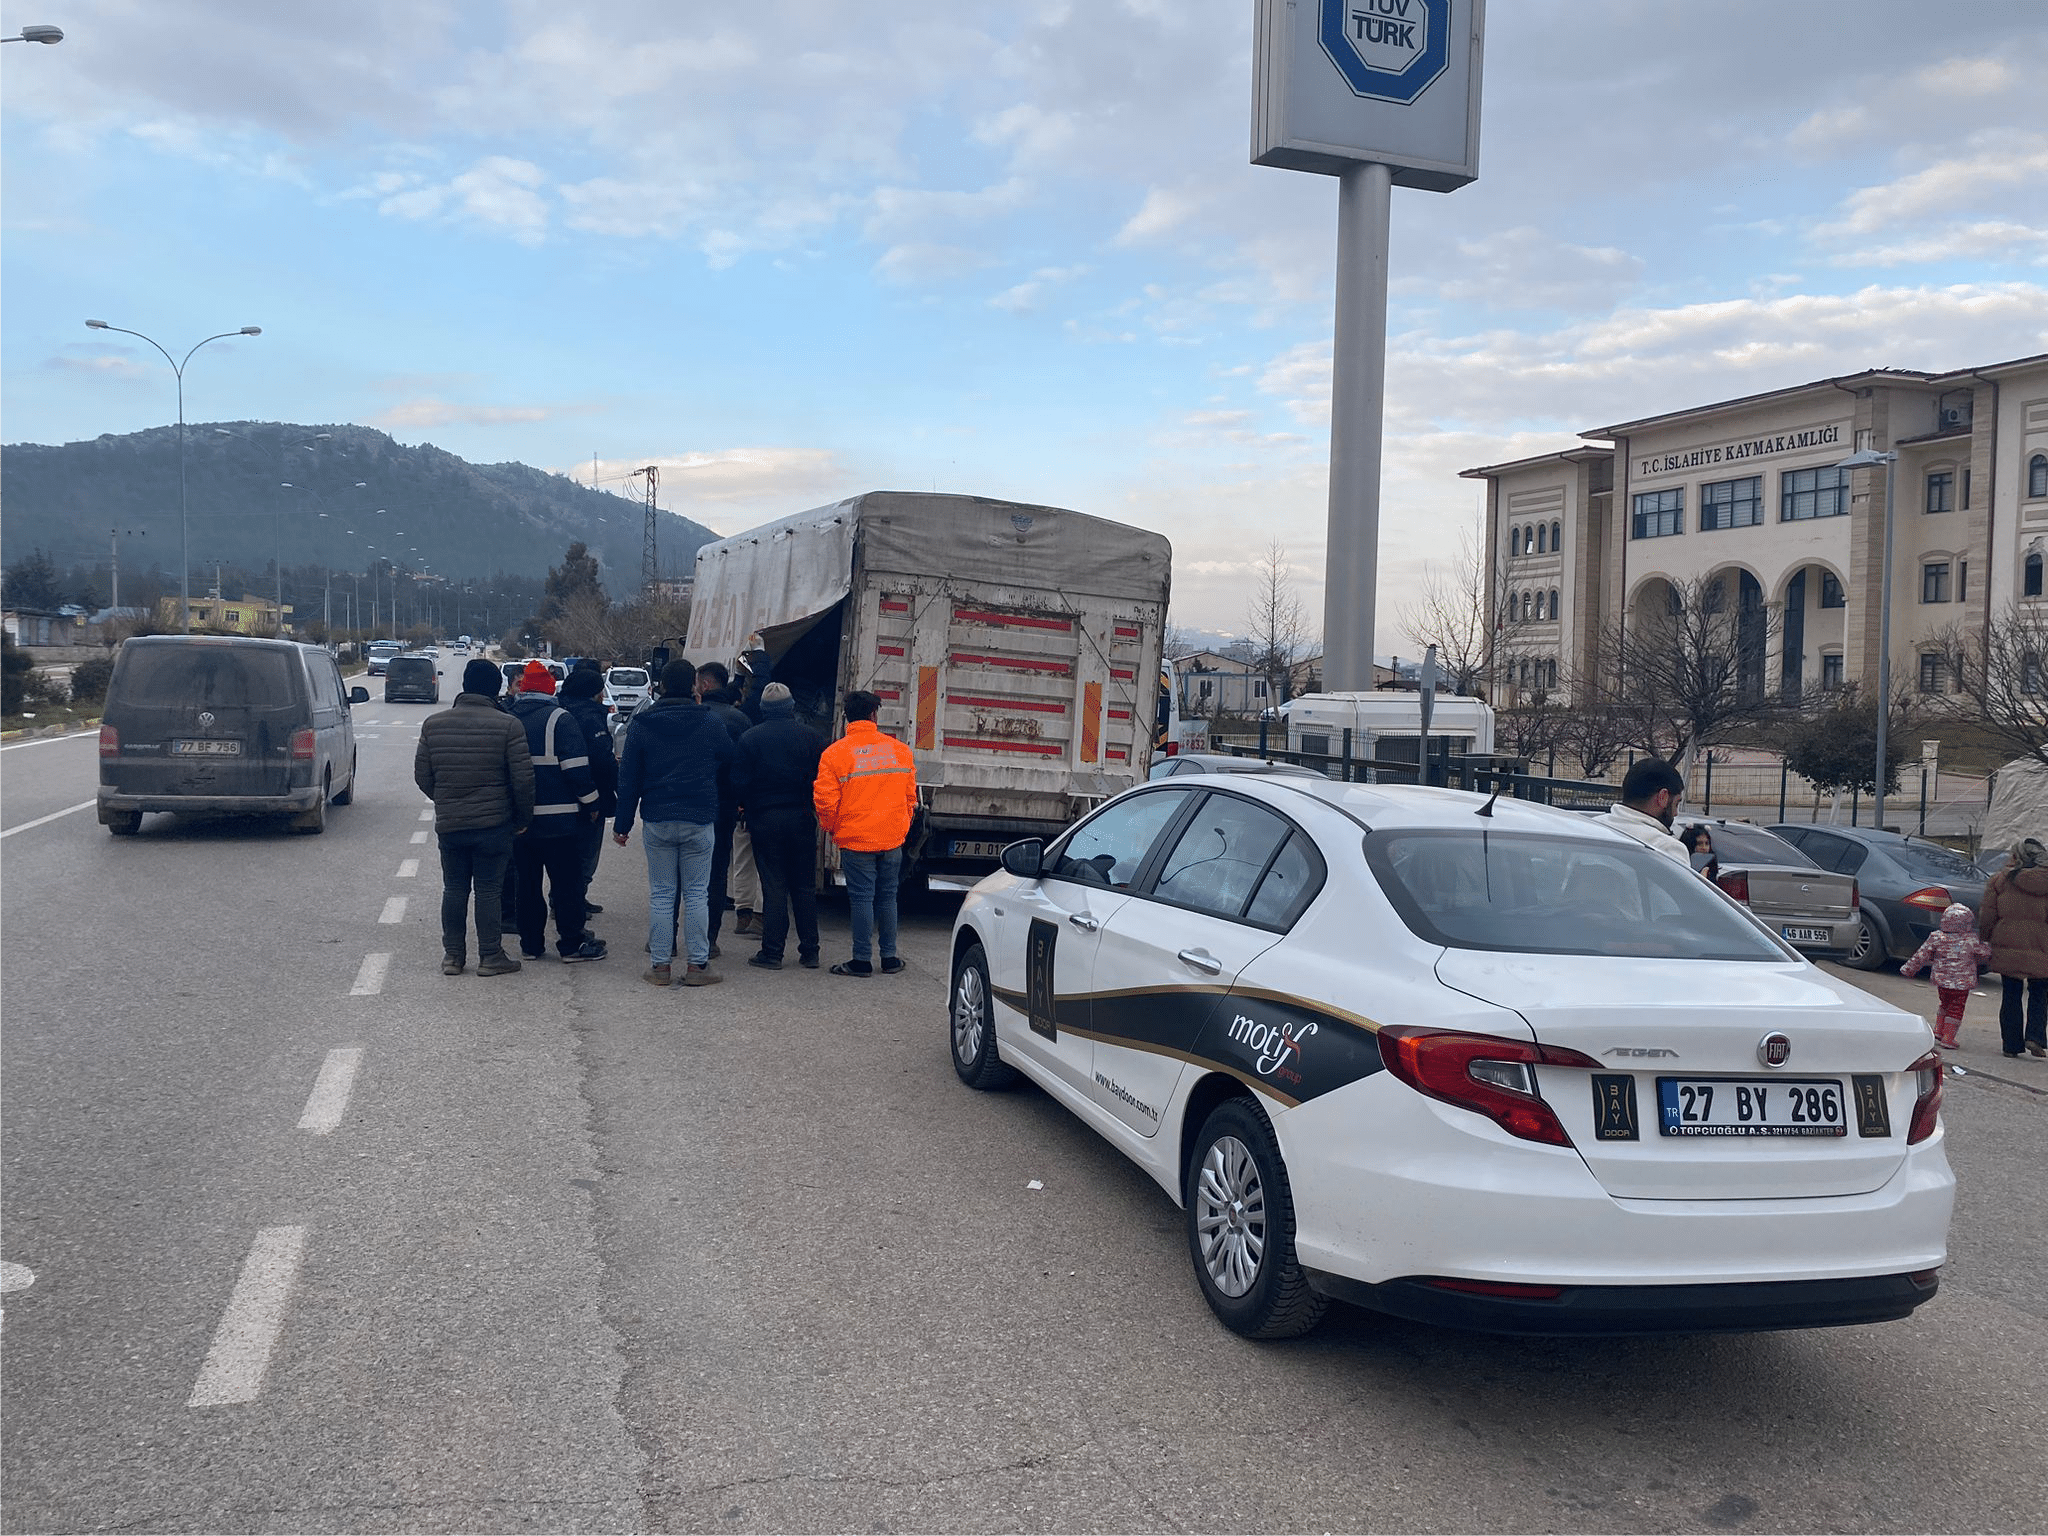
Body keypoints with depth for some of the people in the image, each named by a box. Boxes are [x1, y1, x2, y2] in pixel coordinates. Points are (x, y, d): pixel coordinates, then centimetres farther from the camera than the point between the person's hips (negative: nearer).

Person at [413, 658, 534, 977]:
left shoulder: (434, 724, 1)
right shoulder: (507, 726, -11)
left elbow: (422, 776, 6)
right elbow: (523, 779, -11)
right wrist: (522, 818, 3)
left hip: (448, 824, 3)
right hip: (493, 824, -3)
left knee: (454, 889, 13)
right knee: (489, 891, 4)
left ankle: (452, 956, 18)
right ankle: (490, 957, 9)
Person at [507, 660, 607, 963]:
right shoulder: (559, 719, -11)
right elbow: (577, 768, -15)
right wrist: (590, 802, -3)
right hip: (558, 818, -5)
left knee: (527, 881, 13)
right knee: (567, 880, 2)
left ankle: (530, 943, 17)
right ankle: (572, 943, 5)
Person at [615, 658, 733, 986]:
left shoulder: (641, 724, 2)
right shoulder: (712, 724, -2)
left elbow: (629, 778, 3)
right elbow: (728, 770, 7)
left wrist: (623, 823, 7)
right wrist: (726, 813, 23)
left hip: (657, 821, 1)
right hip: (700, 821, -1)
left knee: (661, 894, 7)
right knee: (697, 894, 4)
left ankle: (660, 965, 8)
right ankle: (697, 964, 4)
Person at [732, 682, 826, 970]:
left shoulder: (750, 738, -5)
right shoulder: (811, 737, 0)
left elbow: (739, 783, -6)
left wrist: (746, 806, 12)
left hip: (765, 819, -2)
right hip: (802, 819, 2)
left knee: (773, 886, 2)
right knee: (805, 886, 9)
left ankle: (772, 952, 2)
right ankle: (809, 951, 12)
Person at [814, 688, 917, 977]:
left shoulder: (835, 753, -8)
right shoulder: (899, 750, 4)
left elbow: (824, 799, -9)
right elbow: (910, 794, 10)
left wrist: (831, 828, 9)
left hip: (855, 839, -3)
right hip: (892, 838, 3)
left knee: (862, 899, 2)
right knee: (887, 897, 12)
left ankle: (862, 960, 6)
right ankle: (889, 958, 18)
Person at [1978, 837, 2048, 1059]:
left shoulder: (2000, 880, -2)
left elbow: (1987, 916, -1)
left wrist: (1983, 939, 12)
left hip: (2007, 947, 0)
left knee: (2011, 996, 8)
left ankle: (2011, 1044, 9)